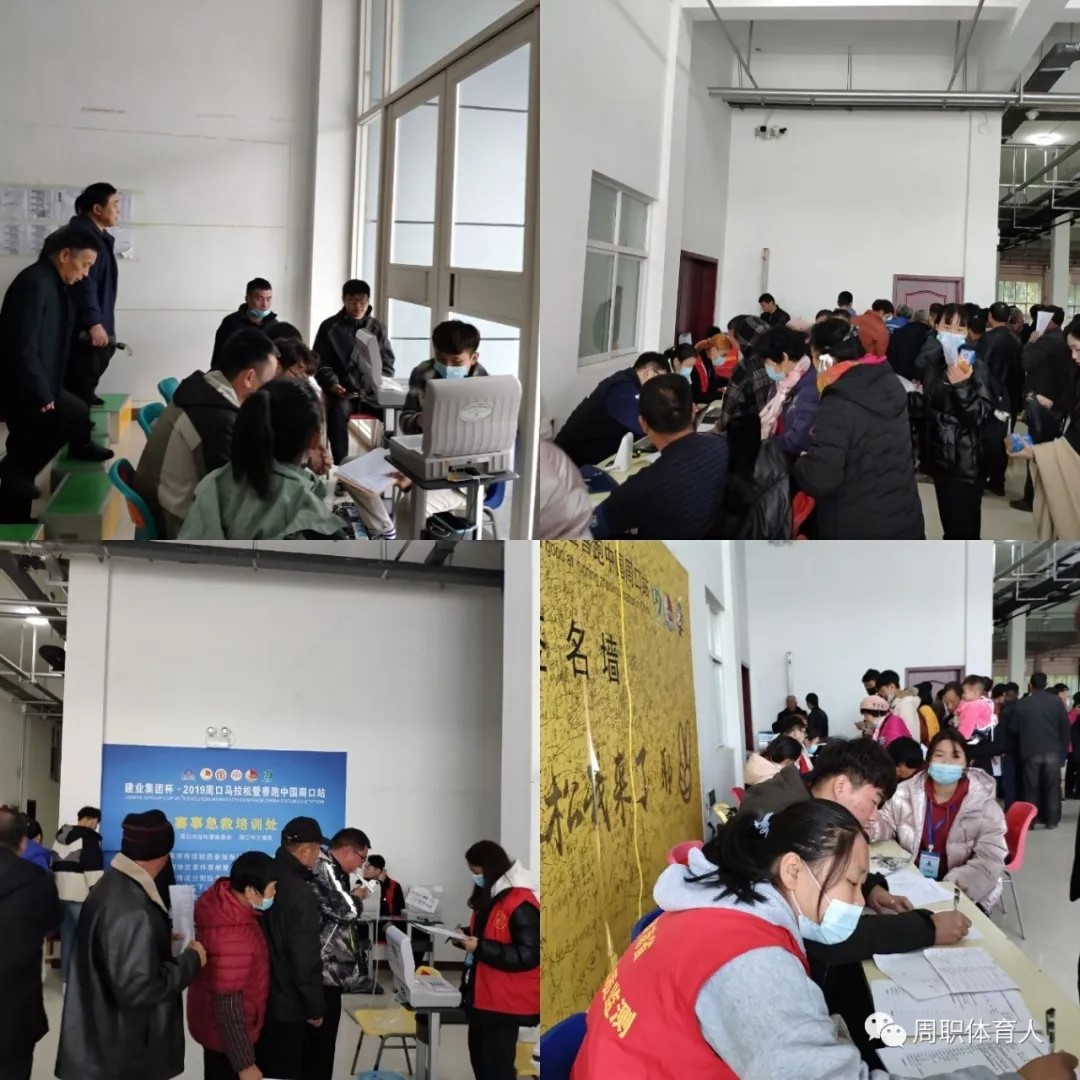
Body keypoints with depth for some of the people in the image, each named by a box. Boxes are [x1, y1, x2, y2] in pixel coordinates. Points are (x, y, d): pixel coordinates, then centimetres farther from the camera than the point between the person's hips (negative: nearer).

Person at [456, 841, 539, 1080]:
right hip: (482, 996, 10)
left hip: (505, 1002, -10)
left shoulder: (521, 903, -20)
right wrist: (468, 939, 6)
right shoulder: (489, 897, 12)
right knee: (480, 1058, 18)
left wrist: (480, 948, -24)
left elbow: (528, 955, -24)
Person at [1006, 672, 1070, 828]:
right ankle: (1052, 820, 6)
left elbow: (1012, 728, 3)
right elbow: (1065, 727, -2)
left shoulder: (1021, 704, -3)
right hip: (1052, 751, 0)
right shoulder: (1056, 701, -2)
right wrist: (1064, 749, 6)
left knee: (1031, 787, 5)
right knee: (1052, 786, 7)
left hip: (1030, 752, 0)